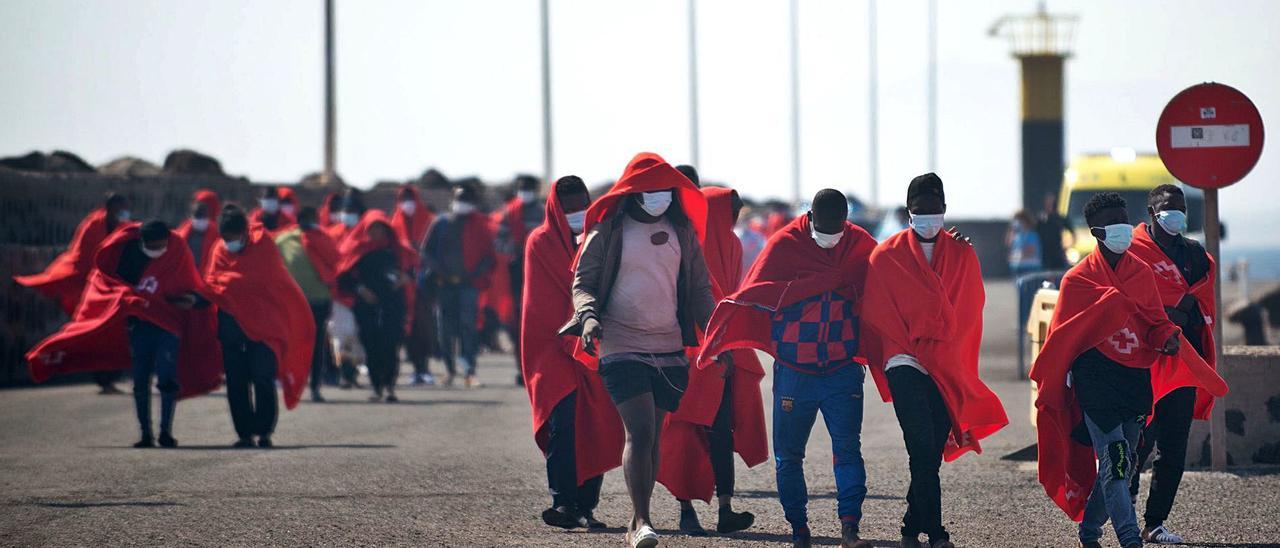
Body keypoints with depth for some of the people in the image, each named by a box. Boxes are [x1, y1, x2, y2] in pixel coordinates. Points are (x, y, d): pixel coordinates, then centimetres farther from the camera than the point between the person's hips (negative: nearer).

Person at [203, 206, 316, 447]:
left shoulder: (262, 244, -3)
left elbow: (260, 279, -9)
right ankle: (244, 433, 5)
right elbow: (211, 284, 8)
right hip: (231, 322, 4)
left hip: (262, 322, -4)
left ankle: (264, 432, -7)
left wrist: (225, 283, -3)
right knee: (236, 381, 0)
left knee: (262, 378, -12)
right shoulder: (220, 250, 7)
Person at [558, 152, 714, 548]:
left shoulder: (682, 232, 10)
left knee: (652, 436, 8)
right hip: (622, 347, -4)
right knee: (640, 430, -15)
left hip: (669, 348, 4)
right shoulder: (608, 231, 0)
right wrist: (588, 315, -19)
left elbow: (699, 289, 13)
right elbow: (582, 283, 1)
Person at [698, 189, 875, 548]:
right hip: (794, 370, -1)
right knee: (788, 454, 4)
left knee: (848, 448, -9)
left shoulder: (859, 243, 2)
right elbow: (756, 293, -15)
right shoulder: (785, 244, -6)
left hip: (843, 369, 1)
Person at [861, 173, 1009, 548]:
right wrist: (908, 350, -2)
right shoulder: (886, 256, 3)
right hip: (906, 365, -3)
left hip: (949, 371, 3)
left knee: (933, 452, 4)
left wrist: (945, 354, 3)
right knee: (924, 450, -14)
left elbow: (969, 311, 12)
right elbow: (877, 313, 3)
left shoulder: (963, 256, 10)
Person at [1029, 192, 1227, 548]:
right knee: (1115, 462, -16)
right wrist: (1046, 386, 6)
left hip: (1136, 379, 5)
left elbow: (1154, 322, 14)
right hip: (1096, 379, -5)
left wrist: (1167, 338, -9)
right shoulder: (1078, 279, -1)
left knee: (1122, 463, 11)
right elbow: (1061, 338, 4)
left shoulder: (1142, 272, 12)